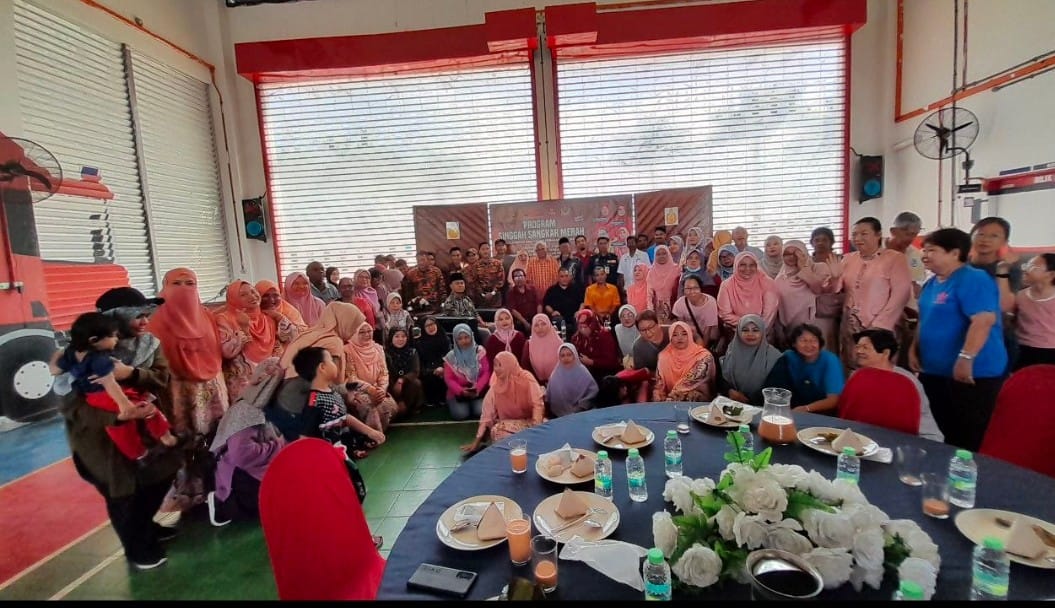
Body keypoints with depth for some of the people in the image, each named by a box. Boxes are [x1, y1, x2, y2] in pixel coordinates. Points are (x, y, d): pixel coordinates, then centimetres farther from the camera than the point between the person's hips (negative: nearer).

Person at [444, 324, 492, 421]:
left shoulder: (480, 351, -1)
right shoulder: (451, 357, -2)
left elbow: (486, 372, -2)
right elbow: (448, 379, -2)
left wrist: (477, 388, -18)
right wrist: (461, 391, -19)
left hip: (478, 392, 0)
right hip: (457, 393, 0)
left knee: (481, 412, -23)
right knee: (460, 414, -21)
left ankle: (474, 404, 13)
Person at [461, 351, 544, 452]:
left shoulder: (527, 380, -16)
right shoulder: (495, 385, -7)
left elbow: (538, 404, -17)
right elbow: (487, 413, -4)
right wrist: (477, 441, -6)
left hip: (529, 421, -3)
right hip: (509, 423, 3)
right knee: (496, 431, -28)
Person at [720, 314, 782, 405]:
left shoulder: (773, 355, -3)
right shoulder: (732, 352, 7)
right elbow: (723, 378, 11)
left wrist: (751, 400, -11)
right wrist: (730, 391, -9)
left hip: (760, 405, -2)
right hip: (733, 403, 3)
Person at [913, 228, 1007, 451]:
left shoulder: (973, 280, -15)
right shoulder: (931, 283, 12)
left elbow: (984, 320, -25)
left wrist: (966, 358, -30)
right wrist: (915, 350, 12)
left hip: (972, 374, -8)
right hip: (935, 372, 9)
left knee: (971, 439, 3)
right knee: (950, 432, 20)